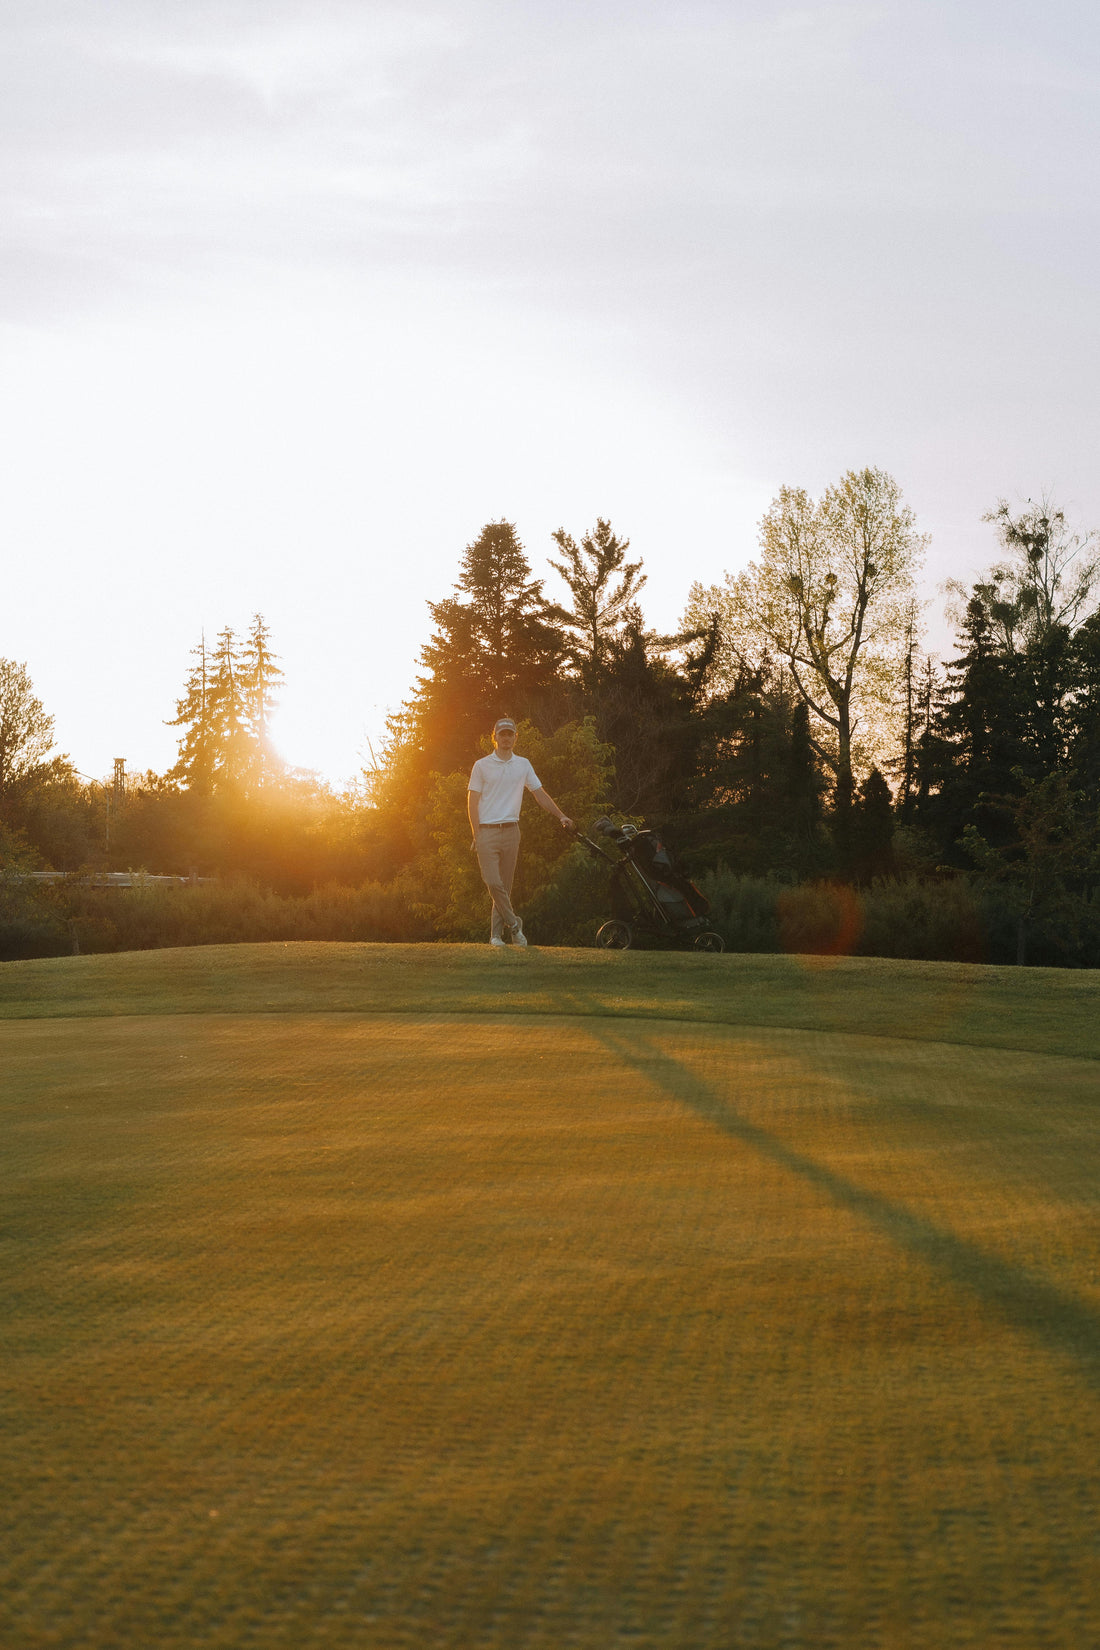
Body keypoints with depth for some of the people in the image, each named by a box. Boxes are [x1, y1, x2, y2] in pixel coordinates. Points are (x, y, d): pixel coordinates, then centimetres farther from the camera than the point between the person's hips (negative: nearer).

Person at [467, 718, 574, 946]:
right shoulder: (482, 765, 3)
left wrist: (561, 816, 10)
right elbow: (472, 801, 2)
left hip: (511, 831, 3)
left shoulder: (523, 765, 12)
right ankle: (513, 924, -2)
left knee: (505, 885, 3)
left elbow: (540, 794, 18)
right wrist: (476, 835, -7)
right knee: (493, 882, -15)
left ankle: (496, 933, 7)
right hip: (487, 831, -3)